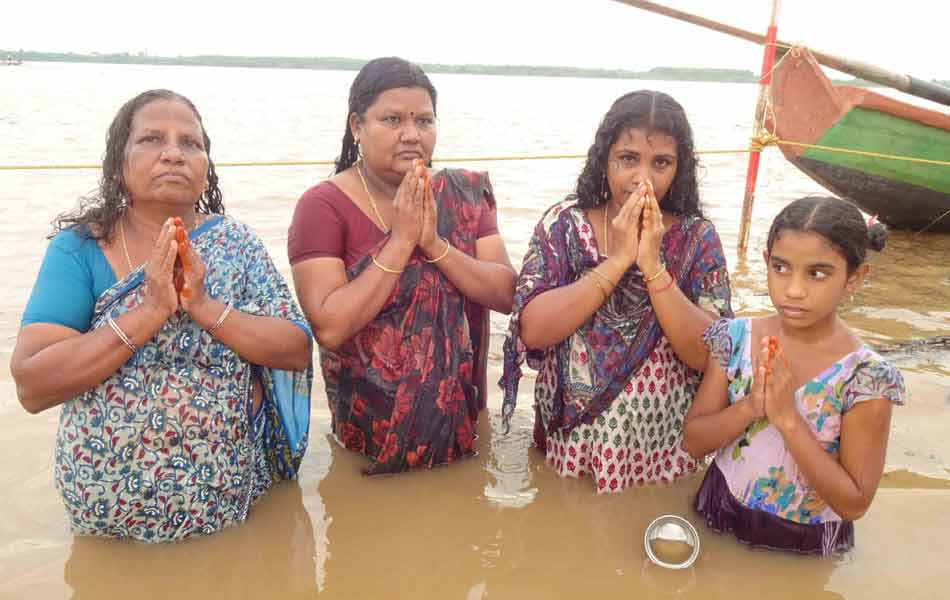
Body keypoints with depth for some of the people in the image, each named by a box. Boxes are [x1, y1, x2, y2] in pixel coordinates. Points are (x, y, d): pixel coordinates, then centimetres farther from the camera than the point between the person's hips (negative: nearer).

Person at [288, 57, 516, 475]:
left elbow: (506, 294, -9)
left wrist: (434, 243, -22)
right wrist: (401, 241, -25)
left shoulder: (464, 193, -2)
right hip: (371, 425, -3)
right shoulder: (324, 205, -14)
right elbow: (329, 327, -23)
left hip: (460, 414, 4)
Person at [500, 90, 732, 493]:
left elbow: (707, 354, -15)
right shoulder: (564, 225, -6)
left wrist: (653, 266, -24)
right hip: (568, 443, 0)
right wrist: (619, 259, -22)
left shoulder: (697, 238, -6)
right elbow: (533, 332, -19)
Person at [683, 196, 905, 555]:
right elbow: (693, 441, -9)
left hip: (804, 545, -2)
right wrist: (749, 407, -28)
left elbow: (854, 503, -19)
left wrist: (787, 418, -30)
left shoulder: (867, 377, -22)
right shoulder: (734, 338, -14)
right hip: (720, 520, 3)